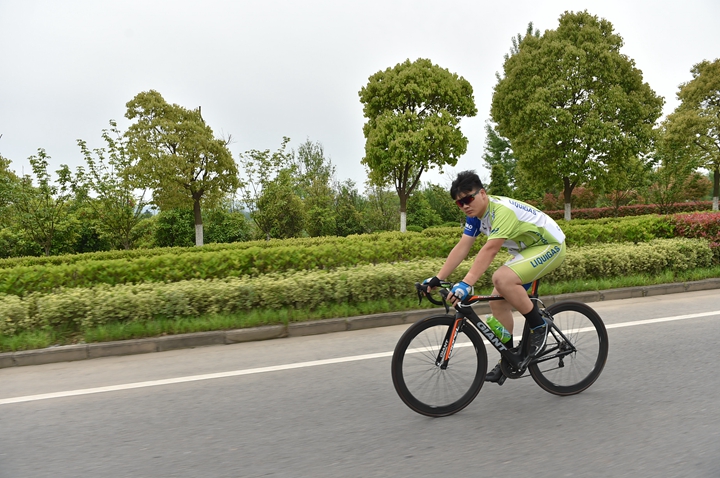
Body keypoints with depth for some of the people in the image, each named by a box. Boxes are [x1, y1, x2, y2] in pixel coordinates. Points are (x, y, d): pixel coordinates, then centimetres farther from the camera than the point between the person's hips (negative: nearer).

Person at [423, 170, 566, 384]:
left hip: (550, 246, -9)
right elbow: (461, 248, -7)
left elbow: (489, 250, -40)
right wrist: (438, 278, -13)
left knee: (502, 278, -31)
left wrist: (466, 284, -47)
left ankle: (538, 326, -10)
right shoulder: (476, 213, -4)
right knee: (498, 301, 1)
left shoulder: (502, 210, -30)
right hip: (527, 249, 9)